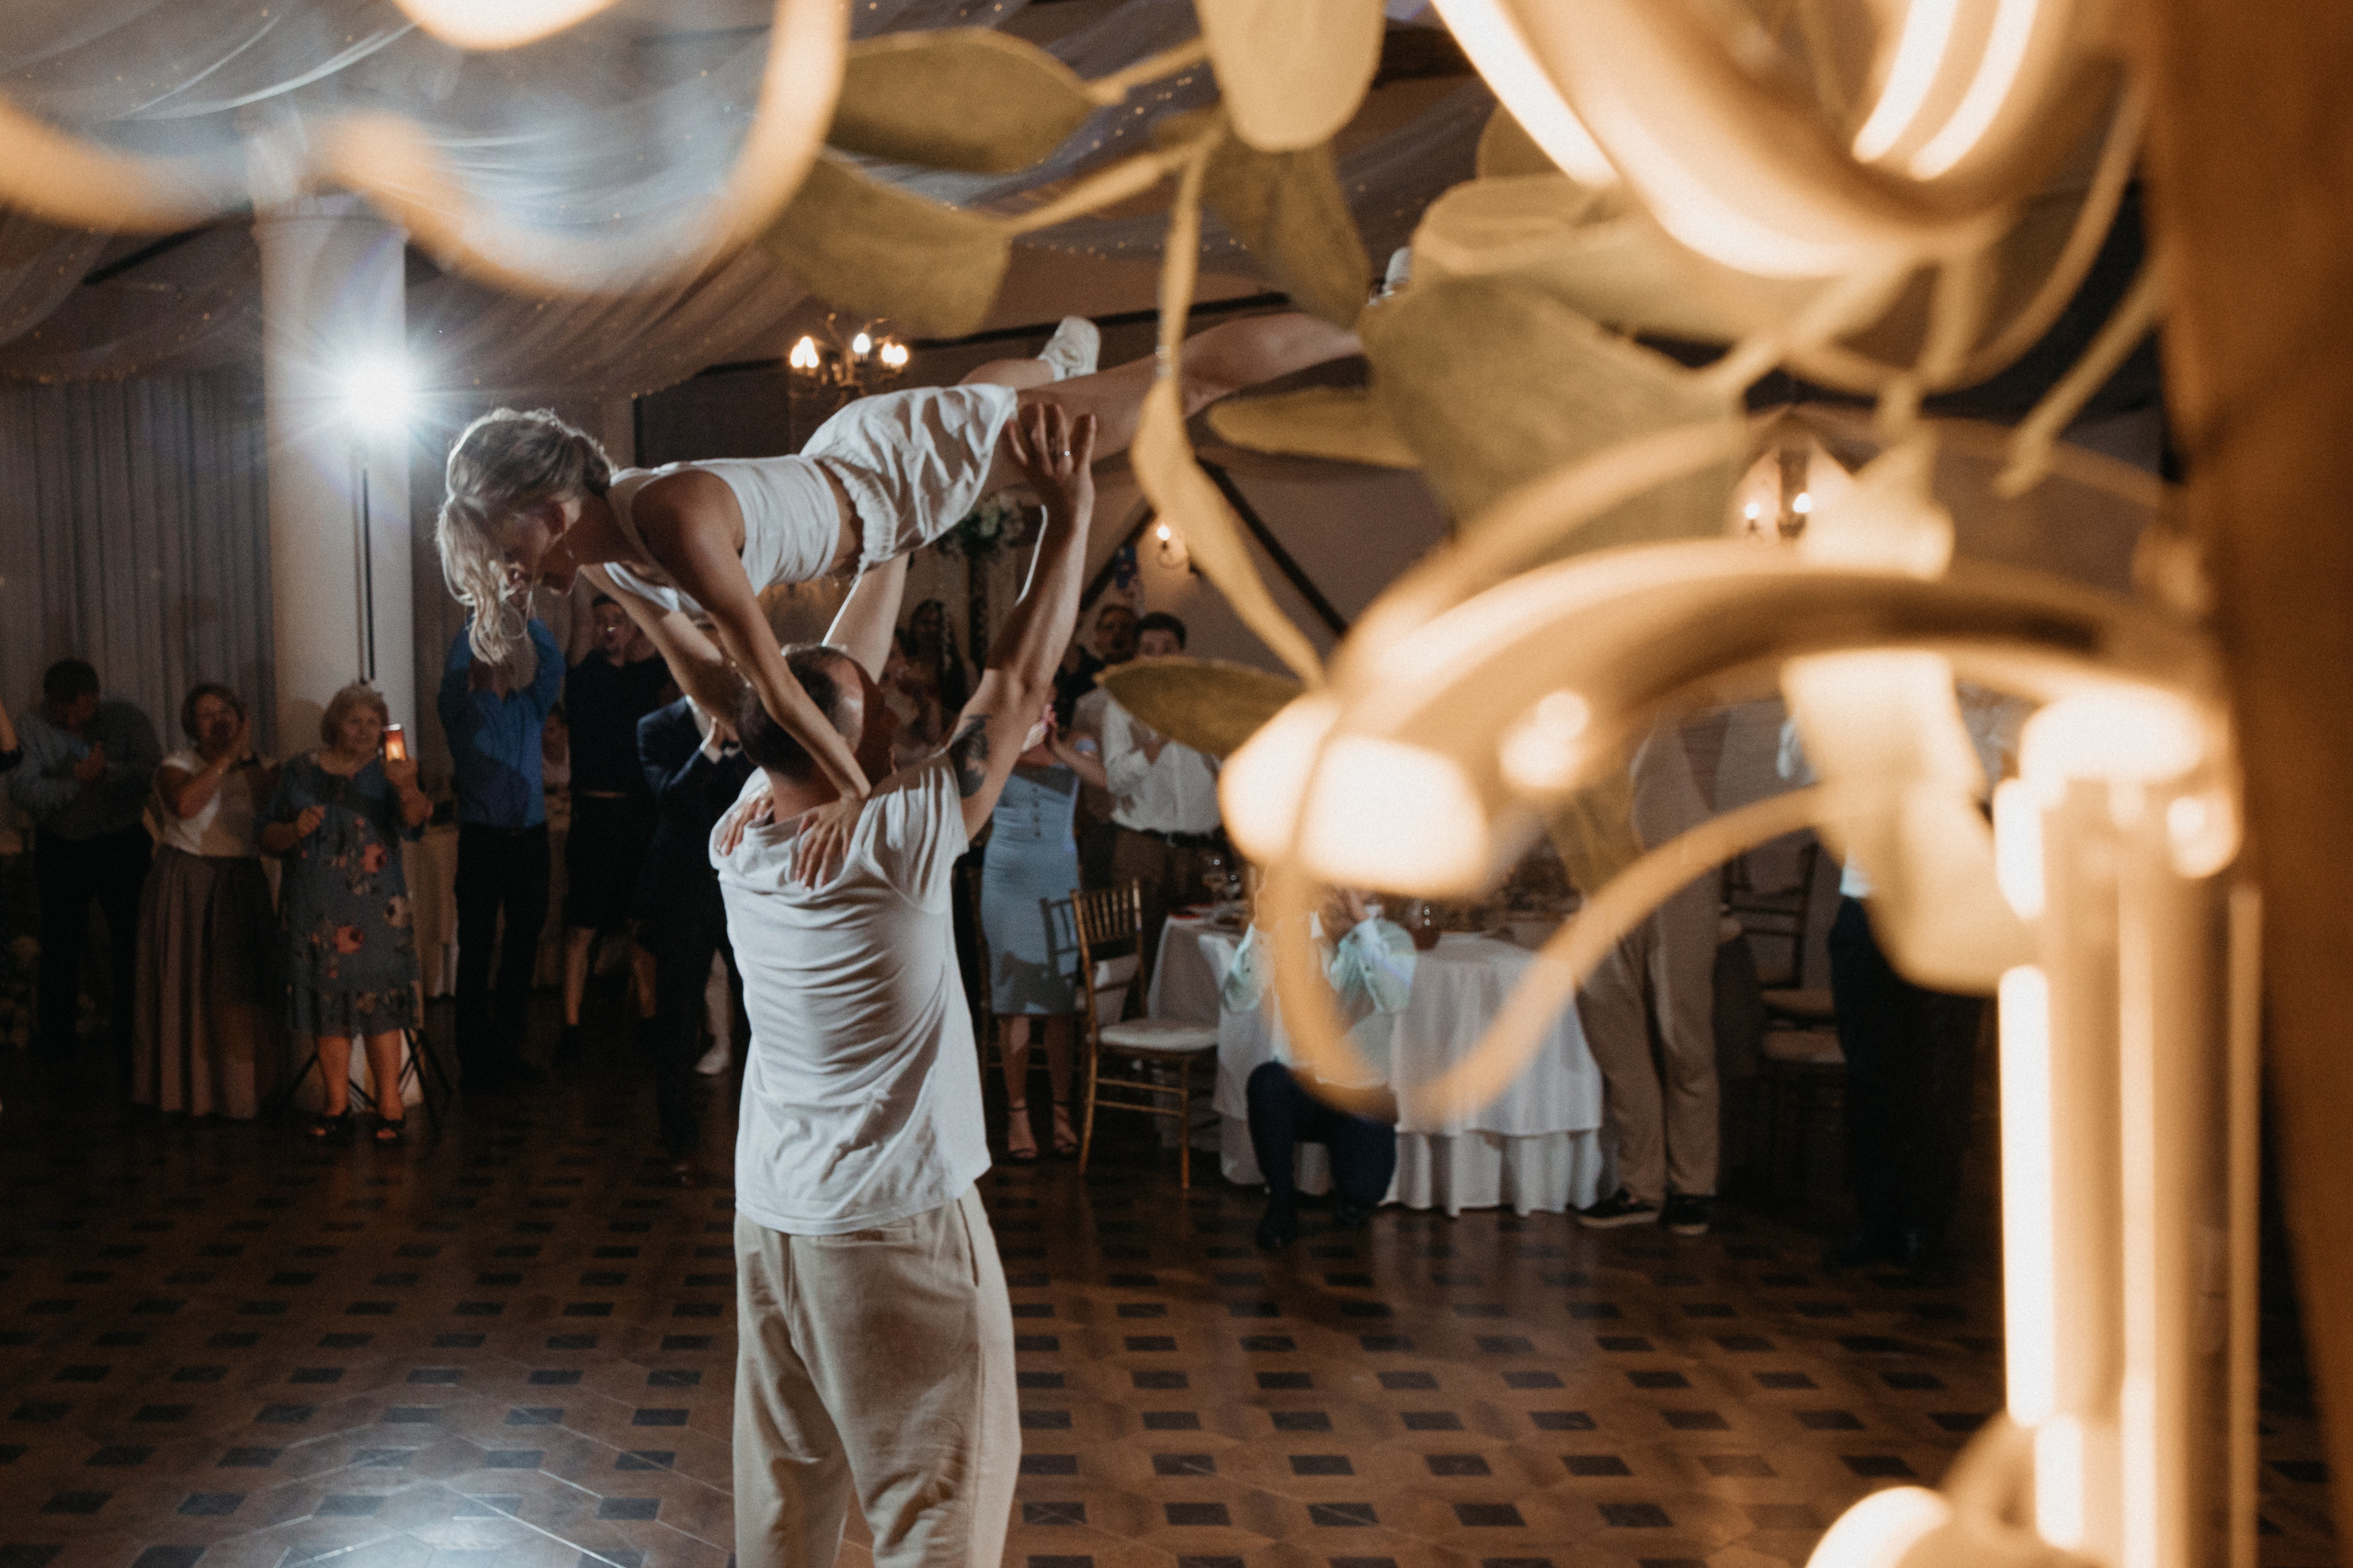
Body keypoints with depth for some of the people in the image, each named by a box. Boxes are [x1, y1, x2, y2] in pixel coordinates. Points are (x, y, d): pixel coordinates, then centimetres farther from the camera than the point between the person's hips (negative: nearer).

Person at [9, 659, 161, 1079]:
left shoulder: (126, 717, -9)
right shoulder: (34, 728, -9)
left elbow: (154, 773, -17)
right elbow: (25, 792, -17)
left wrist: (106, 772, -31)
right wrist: (78, 780, -27)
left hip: (123, 844, -1)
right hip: (61, 850, 1)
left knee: (131, 948, 2)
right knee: (59, 949, 9)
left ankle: (131, 1053, 11)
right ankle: (57, 1050, 22)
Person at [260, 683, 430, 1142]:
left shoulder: (386, 774, 1)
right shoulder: (299, 773, 8)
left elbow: (414, 819, -19)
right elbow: (268, 838, 11)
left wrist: (408, 789, -41)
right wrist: (294, 830, -11)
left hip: (374, 912, -3)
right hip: (313, 911, 3)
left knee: (379, 1005, -5)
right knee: (326, 1005, 7)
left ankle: (390, 1108, 0)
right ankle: (336, 1105, 16)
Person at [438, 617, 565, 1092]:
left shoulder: (530, 705, 12)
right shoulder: (462, 709, 2)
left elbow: (553, 664, 0)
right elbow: (454, 669, -16)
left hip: (530, 835, 4)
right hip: (481, 836, -4)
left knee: (525, 940, 10)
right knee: (477, 947, -1)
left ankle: (508, 1048, 21)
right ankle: (475, 1057, 4)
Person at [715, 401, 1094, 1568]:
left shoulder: (741, 834, -4)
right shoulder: (899, 839, -22)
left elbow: (841, 671, 9)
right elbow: (1017, 683, -17)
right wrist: (1068, 514, -11)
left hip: (772, 1208, 7)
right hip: (898, 1220, -7)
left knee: (786, 1474, 19)